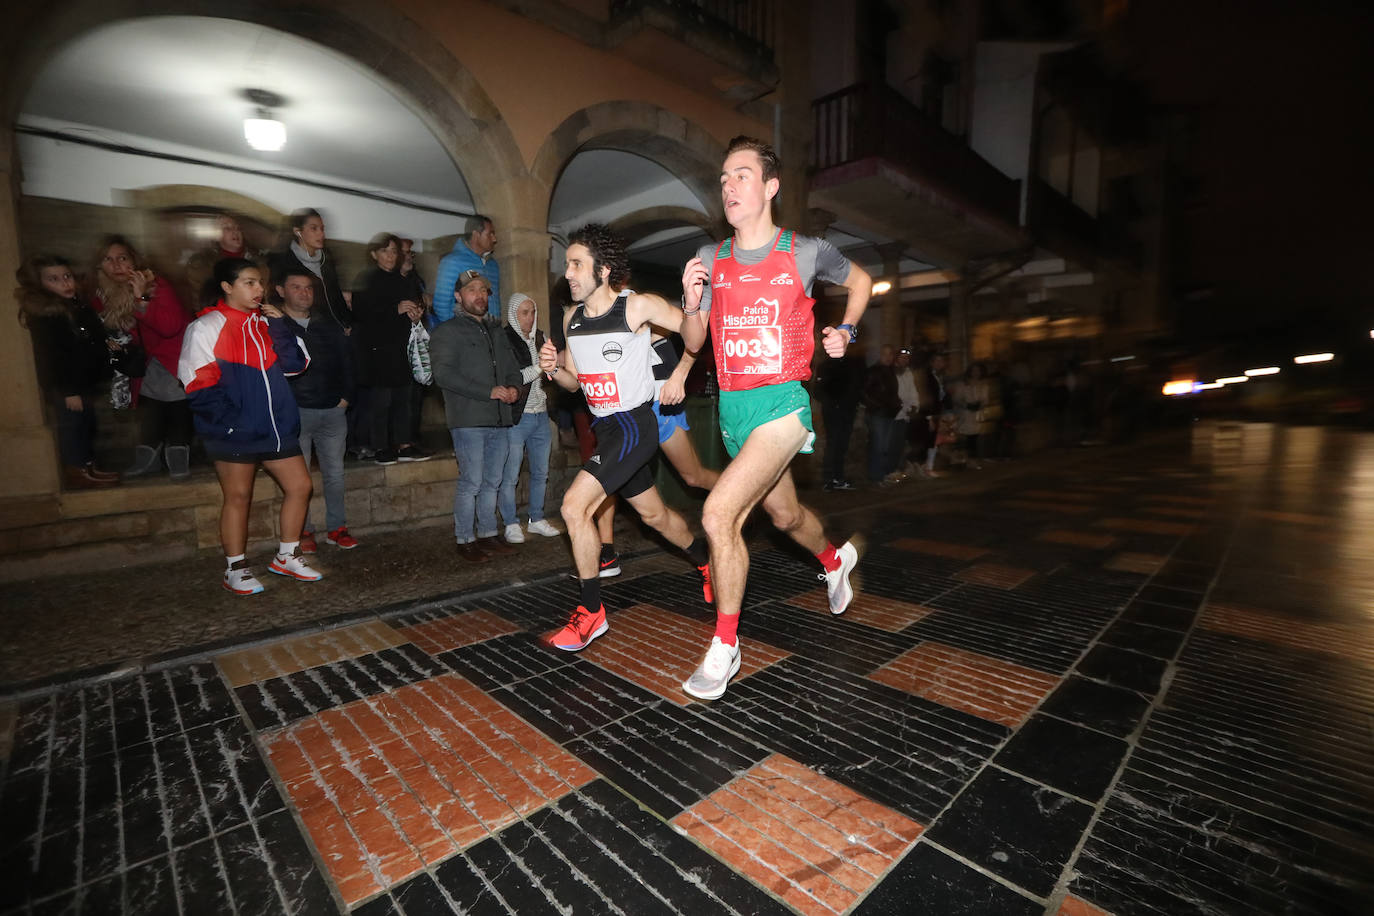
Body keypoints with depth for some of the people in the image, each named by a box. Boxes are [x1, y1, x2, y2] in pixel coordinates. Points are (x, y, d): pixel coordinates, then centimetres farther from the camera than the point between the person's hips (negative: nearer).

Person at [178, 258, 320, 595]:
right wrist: (231, 420, -16)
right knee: (238, 497, 4)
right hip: (235, 432, -5)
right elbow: (199, 384, -10)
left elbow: (294, 364, 1)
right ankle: (236, 569, 19)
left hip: (276, 425, 6)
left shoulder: (265, 323, 11)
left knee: (300, 486, 6)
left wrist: (279, 325, -7)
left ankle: (286, 557, 22)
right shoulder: (207, 327, -5)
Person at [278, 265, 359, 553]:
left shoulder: (328, 324, 13)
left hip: (333, 410, 4)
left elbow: (346, 361, 15)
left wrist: (346, 396, 6)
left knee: (335, 473, 8)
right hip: (295, 412, -4)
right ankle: (303, 531, 14)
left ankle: (337, 528, 19)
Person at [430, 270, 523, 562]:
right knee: (471, 482, -4)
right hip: (469, 420, -6)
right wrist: (489, 392, -17)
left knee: (492, 482, 11)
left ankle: (487, 534, 21)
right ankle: (465, 540, 8)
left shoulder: (497, 332, 21)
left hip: (500, 419, 6)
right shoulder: (447, 332, 1)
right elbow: (443, 374, -12)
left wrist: (514, 388, -1)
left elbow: (512, 368, 24)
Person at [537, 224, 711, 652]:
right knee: (653, 513, 20)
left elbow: (694, 340, -14)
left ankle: (591, 612, -3)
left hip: (634, 424, -8)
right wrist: (553, 368, -6)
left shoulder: (637, 306, -13)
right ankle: (706, 562, 45)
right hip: (607, 427, 8)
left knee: (575, 505, -18)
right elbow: (575, 379, 16)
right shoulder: (572, 319, 8)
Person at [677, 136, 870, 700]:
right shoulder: (709, 261, 7)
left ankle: (724, 647, -3)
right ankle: (834, 560, 54)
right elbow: (693, 342, 9)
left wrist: (845, 331, 3)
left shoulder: (806, 253, -1)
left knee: (718, 514, -20)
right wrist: (691, 302, -10)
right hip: (732, 406, 5)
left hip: (782, 404, -5)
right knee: (785, 515, 20)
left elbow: (860, 281, 18)